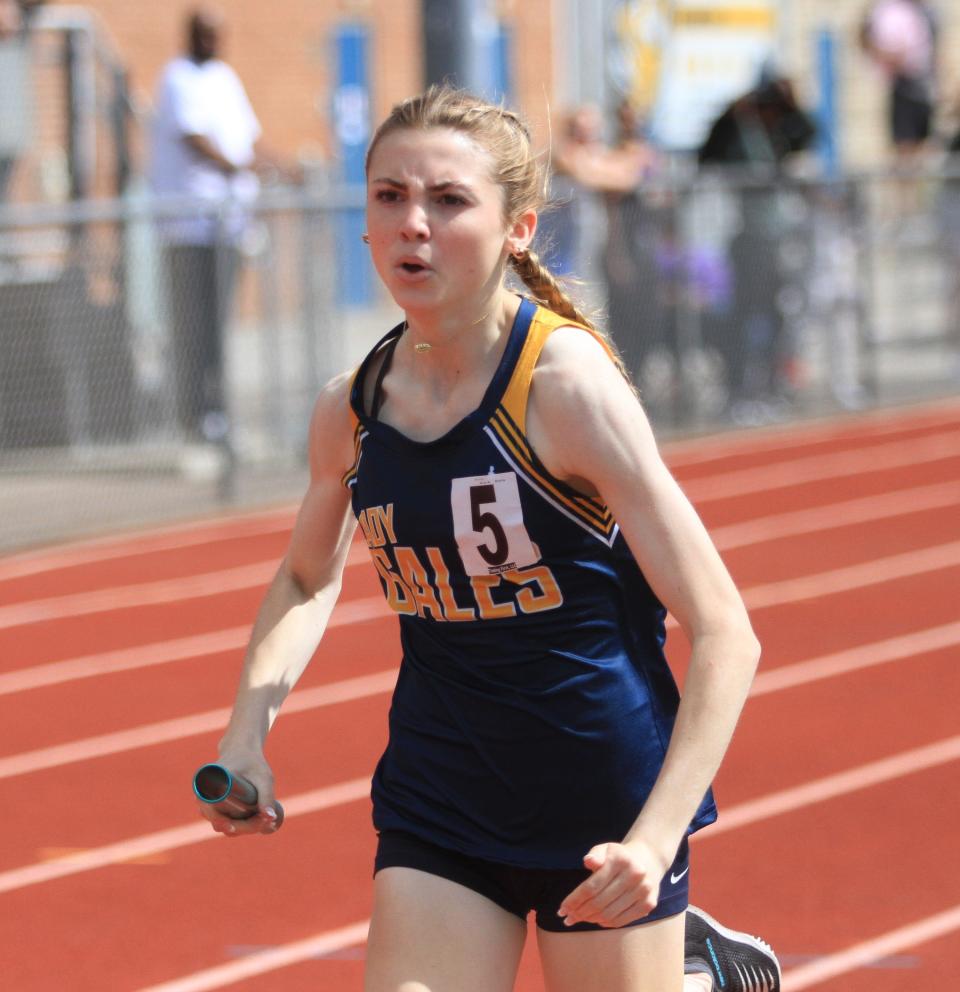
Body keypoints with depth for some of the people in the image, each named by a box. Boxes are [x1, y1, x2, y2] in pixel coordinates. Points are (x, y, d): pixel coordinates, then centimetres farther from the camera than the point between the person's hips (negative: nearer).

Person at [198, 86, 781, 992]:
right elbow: (308, 578, 21)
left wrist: (655, 835, -27)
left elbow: (722, 636, -17)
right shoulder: (351, 410, -2)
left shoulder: (565, 387, -18)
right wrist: (247, 733, 4)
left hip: (604, 810, -4)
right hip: (436, 809, 4)